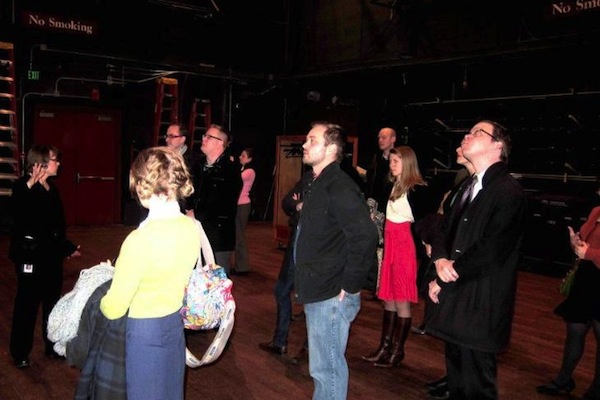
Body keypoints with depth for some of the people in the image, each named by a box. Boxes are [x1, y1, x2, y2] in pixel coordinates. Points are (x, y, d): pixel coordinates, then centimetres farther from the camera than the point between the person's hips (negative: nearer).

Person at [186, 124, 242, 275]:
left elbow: (225, 207, -14)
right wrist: (189, 209, -3)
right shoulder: (199, 166, 13)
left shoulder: (230, 170, -9)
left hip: (218, 235, -6)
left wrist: (197, 215, -9)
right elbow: (190, 193, 18)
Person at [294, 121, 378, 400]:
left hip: (332, 295, -10)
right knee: (324, 365, 21)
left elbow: (365, 236, -28)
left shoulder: (340, 188, -18)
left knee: (326, 367, 1)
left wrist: (350, 285, -21)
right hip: (317, 292, 10)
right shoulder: (317, 185, 13)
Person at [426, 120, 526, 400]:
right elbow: (445, 232, 13)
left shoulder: (508, 190, -13)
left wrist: (446, 277, -11)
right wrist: (441, 259, -9)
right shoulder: (468, 188, 16)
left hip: (480, 306, -8)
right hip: (455, 301, 8)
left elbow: (491, 250, -20)